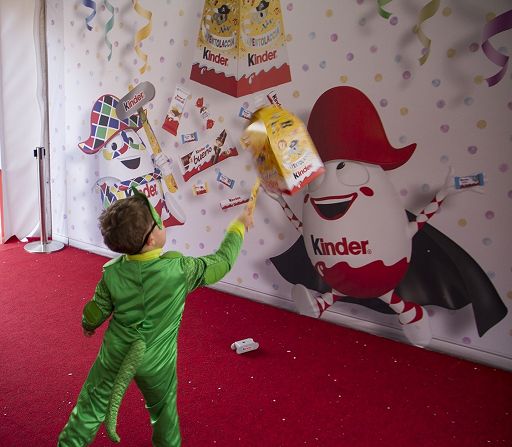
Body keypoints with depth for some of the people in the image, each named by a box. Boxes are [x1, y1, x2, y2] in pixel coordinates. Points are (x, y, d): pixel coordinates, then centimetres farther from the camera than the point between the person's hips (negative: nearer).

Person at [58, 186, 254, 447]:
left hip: (115, 357, 1)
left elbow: (96, 313, -3)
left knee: (91, 408, 19)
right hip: (157, 362, -1)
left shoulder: (112, 273, -17)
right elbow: (222, 261, -13)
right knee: (164, 411, 24)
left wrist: (88, 325, 22)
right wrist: (240, 225, 1)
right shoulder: (179, 269, -25)